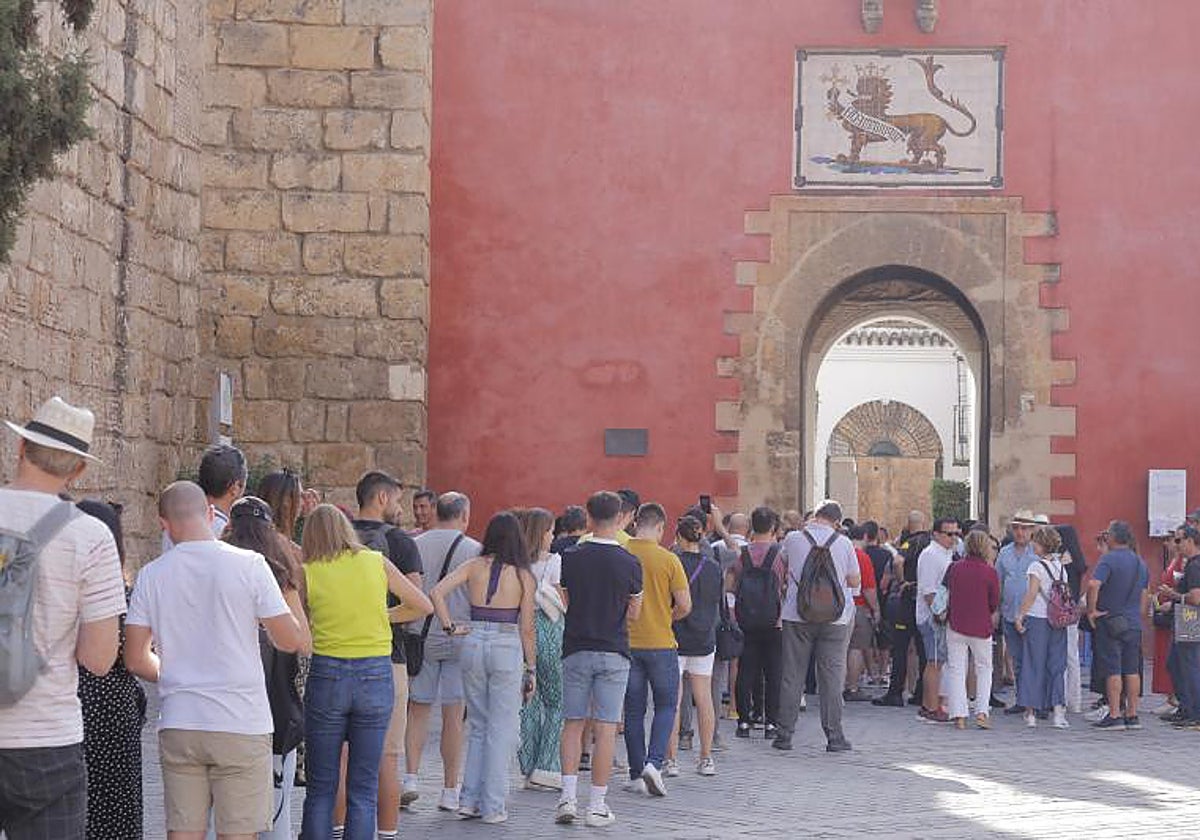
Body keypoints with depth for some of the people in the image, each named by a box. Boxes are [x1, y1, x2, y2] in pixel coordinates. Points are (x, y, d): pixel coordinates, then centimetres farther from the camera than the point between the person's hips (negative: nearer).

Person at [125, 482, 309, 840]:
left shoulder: (151, 575, 1)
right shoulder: (248, 565, -7)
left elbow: (136, 660, 3)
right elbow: (293, 641, -5)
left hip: (178, 726, 3)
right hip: (241, 726, -2)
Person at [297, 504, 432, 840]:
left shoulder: (307, 573, 0)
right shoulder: (376, 562, 4)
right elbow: (424, 605, 10)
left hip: (326, 675, -1)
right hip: (376, 676, 1)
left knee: (320, 788, 8)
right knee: (363, 789, 6)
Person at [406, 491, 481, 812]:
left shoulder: (415, 545, 1)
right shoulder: (474, 550, -4)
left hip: (420, 638, 2)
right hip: (460, 639, -2)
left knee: (417, 710, 13)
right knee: (454, 716, 3)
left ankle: (411, 778, 1)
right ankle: (450, 791, 6)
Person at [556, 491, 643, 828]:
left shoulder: (571, 557, -4)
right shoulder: (629, 563, -6)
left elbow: (565, 603, 3)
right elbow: (634, 614, 3)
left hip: (576, 649, 1)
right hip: (613, 652, -1)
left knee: (572, 724, 11)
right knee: (606, 728, 2)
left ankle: (568, 797, 2)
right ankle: (597, 806, 4)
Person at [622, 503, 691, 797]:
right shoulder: (668, 559, -9)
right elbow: (684, 605, -9)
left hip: (626, 642, 2)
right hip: (661, 643, -2)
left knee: (633, 710, 11)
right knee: (666, 706, 10)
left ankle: (636, 775, 13)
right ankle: (654, 762, -8)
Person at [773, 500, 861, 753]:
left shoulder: (792, 539, -1)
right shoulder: (844, 544, -2)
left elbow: (782, 566, 18)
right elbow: (855, 581, 4)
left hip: (797, 615, 1)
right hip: (835, 617, 0)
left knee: (792, 675, 6)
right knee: (832, 677, 3)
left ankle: (785, 734, 8)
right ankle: (834, 736, 4)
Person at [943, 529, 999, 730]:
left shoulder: (954, 568, -4)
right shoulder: (989, 572, -10)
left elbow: (945, 591, 8)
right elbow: (995, 603, -2)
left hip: (956, 625, 1)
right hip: (981, 627, -1)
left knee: (956, 670, 7)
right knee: (984, 669, 14)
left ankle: (959, 715, 2)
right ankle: (982, 712, 4)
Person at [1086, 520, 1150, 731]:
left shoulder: (1109, 559, -13)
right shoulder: (1141, 562, 11)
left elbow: (1093, 585, -27)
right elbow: (1144, 595, 17)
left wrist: (1091, 610, -16)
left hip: (1110, 621, -6)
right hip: (1134, 624, 6)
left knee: (1113, 671, -3)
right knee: (1132, 670, 10)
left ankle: (1114, 716, -3)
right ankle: (1132, 715, 13)